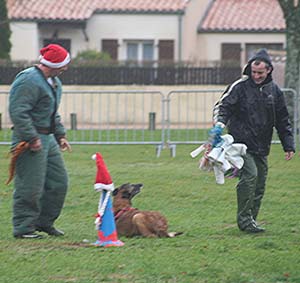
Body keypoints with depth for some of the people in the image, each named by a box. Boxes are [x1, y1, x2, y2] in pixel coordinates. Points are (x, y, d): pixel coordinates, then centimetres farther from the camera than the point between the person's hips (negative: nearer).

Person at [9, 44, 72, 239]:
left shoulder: (54, 82, 16)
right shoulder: (29, 81, -17)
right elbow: (18, 112, -23)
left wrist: (60, 135, 19)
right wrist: (32, 138, -24)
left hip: (48, 139, 10)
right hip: (31, 141, -10)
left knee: (59, 182, 10)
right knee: (31, 186, -7)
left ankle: (44, 222, 22)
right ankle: (23, 228, 1)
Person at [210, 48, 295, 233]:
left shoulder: (274, 91, 12)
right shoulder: (241, 86, -2)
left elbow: (283, 121, 18)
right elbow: (223, 106, -7)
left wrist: (289, 145, 14)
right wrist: (219, 123, -28)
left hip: (262, 147, 5)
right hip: (242, 143, -5)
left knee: (260, 183, 6)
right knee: (250, 175, -21)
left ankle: (251, 220, 16)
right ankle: (244, 219, -17)